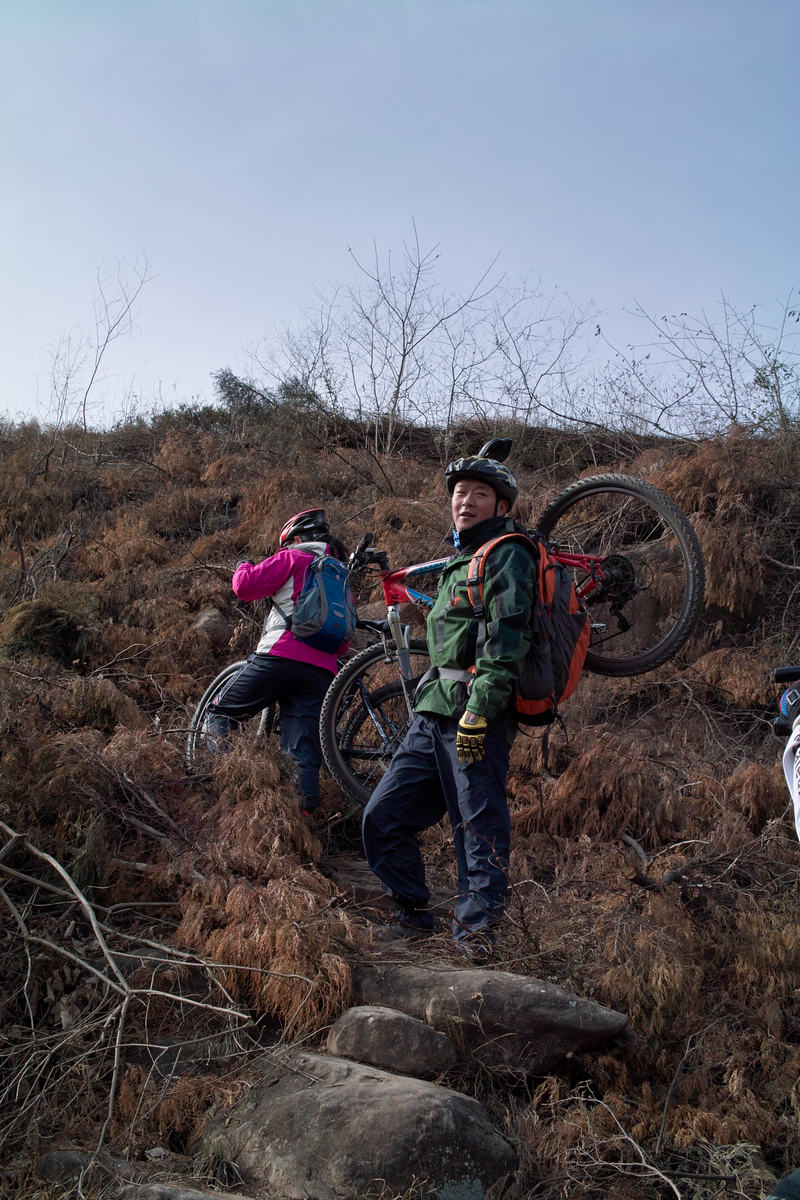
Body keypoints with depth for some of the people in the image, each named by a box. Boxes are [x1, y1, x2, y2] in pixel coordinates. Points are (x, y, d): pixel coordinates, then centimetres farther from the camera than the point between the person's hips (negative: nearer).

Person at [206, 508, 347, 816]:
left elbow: (245, 586, -1)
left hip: (280, 656, -5)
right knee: (304, 756, 2)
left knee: (220, 714, 10)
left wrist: (243, 567, 20)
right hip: (323, 672, 5)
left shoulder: (293, 558, 7)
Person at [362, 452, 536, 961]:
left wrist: (480, 708, -24)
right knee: (383, 818, 6)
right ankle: (415, 917, 19)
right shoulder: (459, 562, 27)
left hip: (476, 719, -9)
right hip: (433, 714, 9)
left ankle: (477, 930, 4)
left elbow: (509, 637, -15)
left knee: (481, 828, -7)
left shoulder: (507, 555, -1)